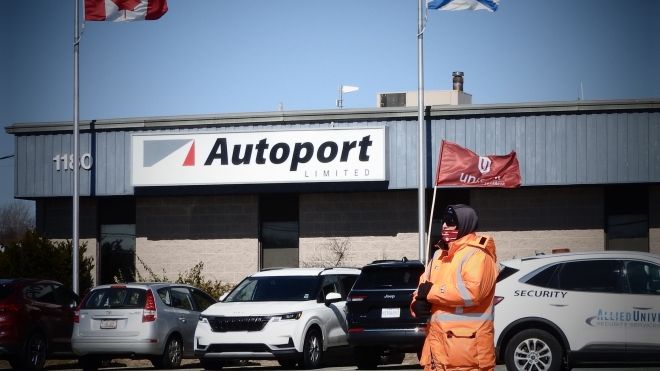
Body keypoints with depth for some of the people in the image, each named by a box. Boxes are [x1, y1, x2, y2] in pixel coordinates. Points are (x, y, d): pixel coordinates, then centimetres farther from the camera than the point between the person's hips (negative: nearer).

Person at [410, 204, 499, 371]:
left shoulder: (477, 255, -11)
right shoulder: (440, 254, 19)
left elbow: (472, 292, -26)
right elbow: (424, 285, 20)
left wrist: (431, 292, -16)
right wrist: (418, 302, -5)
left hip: (467, 341, -9)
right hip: (439, 337, 9)